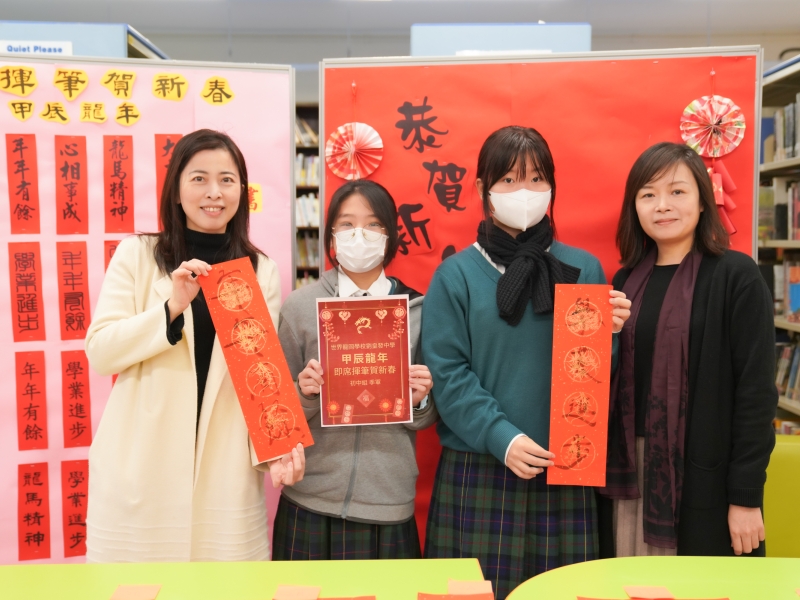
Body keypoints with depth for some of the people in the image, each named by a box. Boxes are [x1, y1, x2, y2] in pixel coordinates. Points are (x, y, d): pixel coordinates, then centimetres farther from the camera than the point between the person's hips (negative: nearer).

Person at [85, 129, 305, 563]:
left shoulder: (261, 270, 7)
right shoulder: (136, 255, 2)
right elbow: (99, 351, -4)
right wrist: (172, 307, -17)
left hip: (225, 471, 1)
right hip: (141, 469, -1)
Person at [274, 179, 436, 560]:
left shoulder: (417, 310, 3)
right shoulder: (300, 306, -1)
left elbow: (422, 420, 10)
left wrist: (420, 400, -11)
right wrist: (305, 394, -13)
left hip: (389, 502, 1)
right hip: (311, 502, 0)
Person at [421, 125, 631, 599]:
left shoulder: (584, 269, 7)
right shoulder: (456, 274, 1)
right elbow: (447, 374, -7)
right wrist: (501, 437, -16)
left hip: (565, 471, 2)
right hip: (478, 470, -2)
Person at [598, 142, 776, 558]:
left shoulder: (736, 276, -7)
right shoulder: (627, 281, 8)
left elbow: (756, 389, -10)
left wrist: (745, 495, -12)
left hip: (705, 479, -4)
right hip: (631, 474, 5)